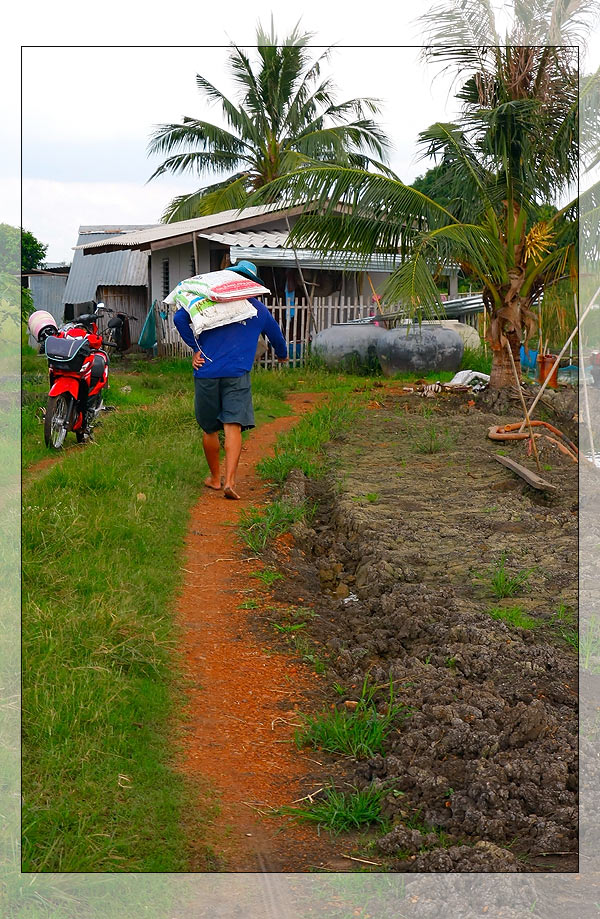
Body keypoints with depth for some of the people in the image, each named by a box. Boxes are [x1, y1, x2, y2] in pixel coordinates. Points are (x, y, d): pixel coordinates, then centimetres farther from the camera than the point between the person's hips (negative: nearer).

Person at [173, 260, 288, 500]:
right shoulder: (258, 309, 13)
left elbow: (180, 318, -4)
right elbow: (276, 334, 29)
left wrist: (196, 349, 1)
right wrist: (282, 355, 50)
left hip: (206, 372, 1)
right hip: (237, 375, -1)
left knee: (209, 429, 13)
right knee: (233, 427, -8)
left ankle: (215, 478, 25)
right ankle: (229, 481, -22)